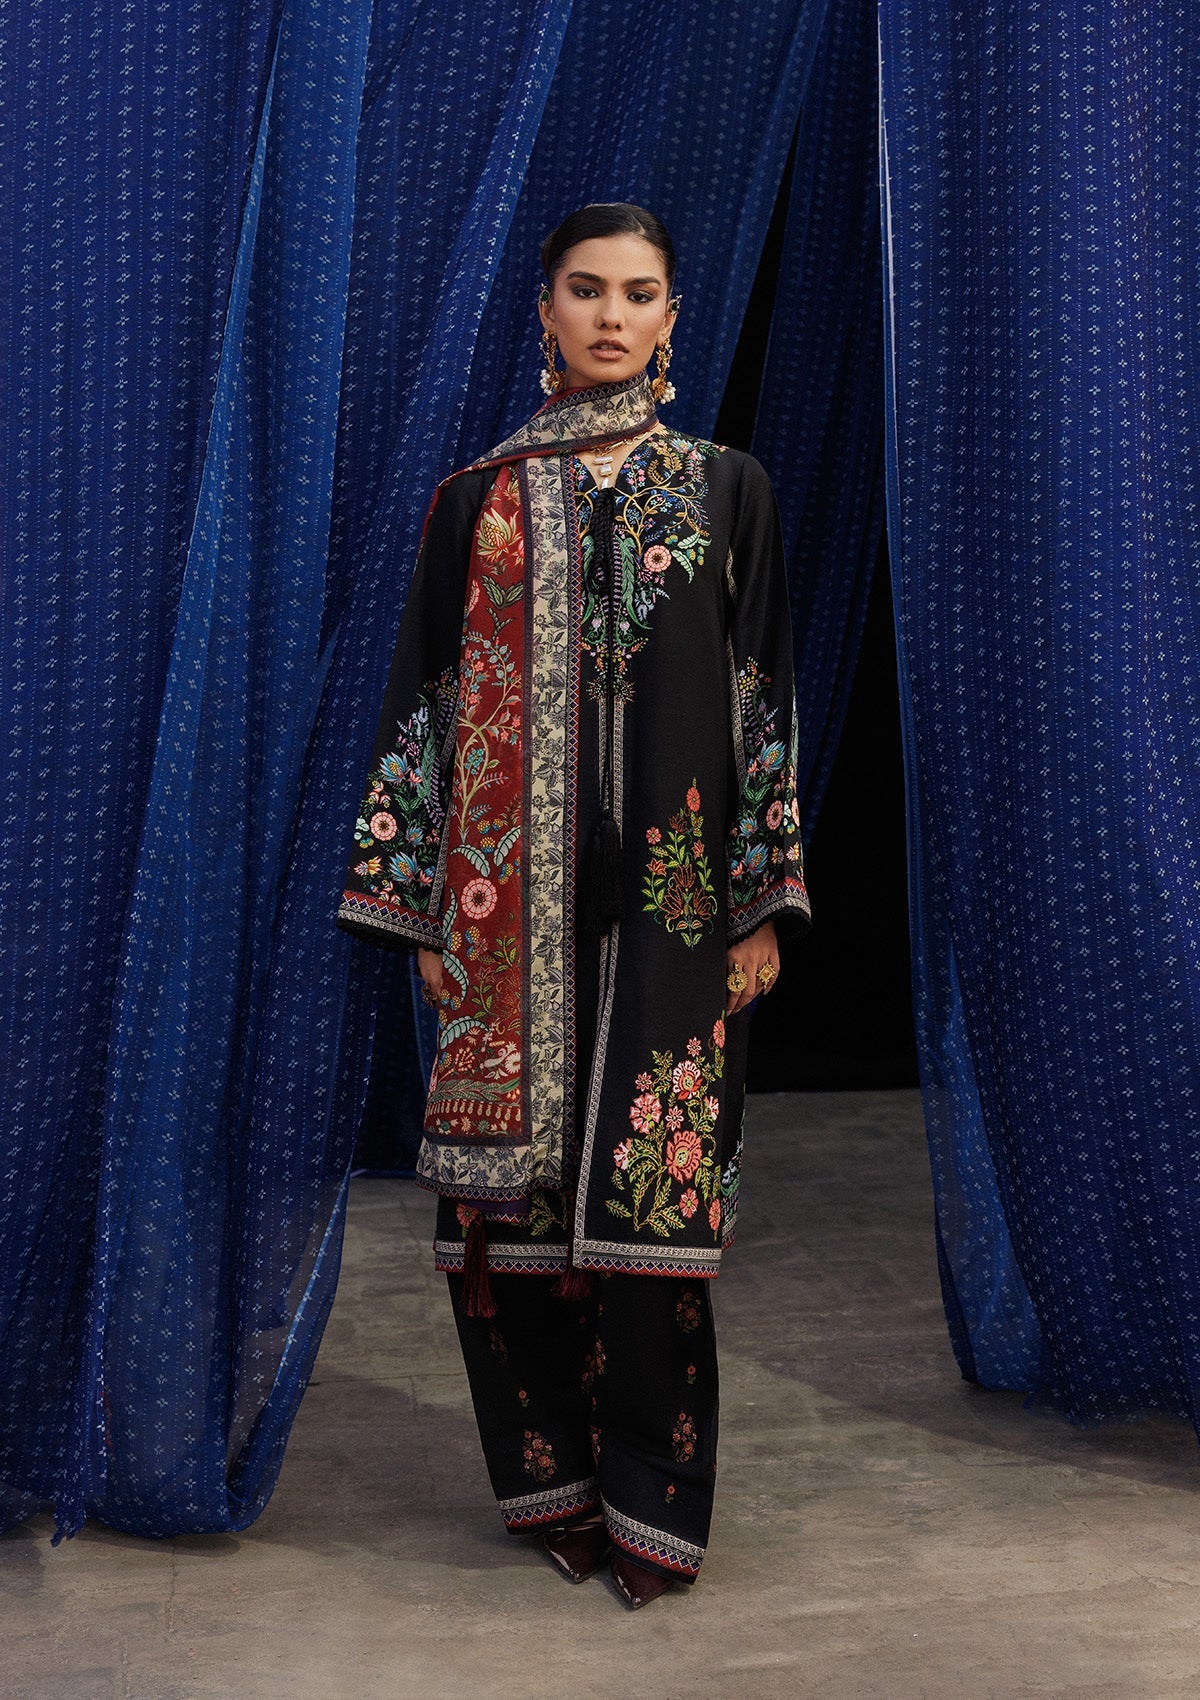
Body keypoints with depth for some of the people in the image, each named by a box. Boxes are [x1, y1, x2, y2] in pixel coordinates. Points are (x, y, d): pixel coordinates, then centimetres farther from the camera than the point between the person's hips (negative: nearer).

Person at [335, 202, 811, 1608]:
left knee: (651, 1183, -3)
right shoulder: (473, 501, 9)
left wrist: (763, 905, -2)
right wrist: (421, 909, 0)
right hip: (510, 901, 1)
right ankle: (556, 1478, 21)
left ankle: (649, 1497, 13)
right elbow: (426, 701, 7)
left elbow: (763, 702, 5)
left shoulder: (726, 491, 8)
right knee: (509, 1182, 2)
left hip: (670, 893, -1)